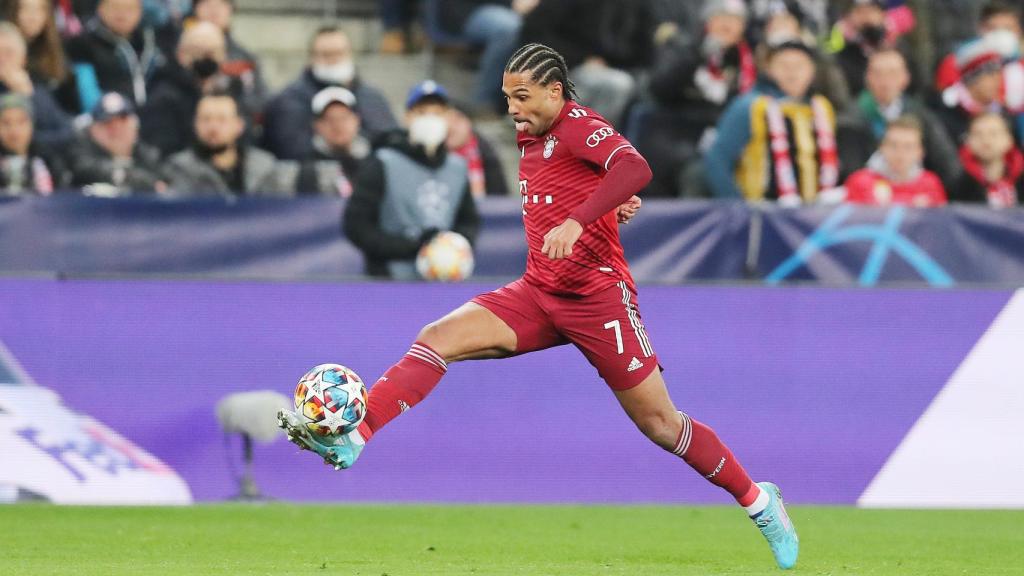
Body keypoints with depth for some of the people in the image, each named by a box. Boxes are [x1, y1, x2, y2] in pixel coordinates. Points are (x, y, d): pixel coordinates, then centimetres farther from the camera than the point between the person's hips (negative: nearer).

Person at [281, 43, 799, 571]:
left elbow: (635, 169, -31)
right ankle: (351, 439, -20)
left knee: (659, 423, -1)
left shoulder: (580, 127, -12)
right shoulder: (531, 140, 11)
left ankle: (758, 502, 17)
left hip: (597, 297, -7)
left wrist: (576, 221, -42)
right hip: (538, 293, 7)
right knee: (437, 339, -13)